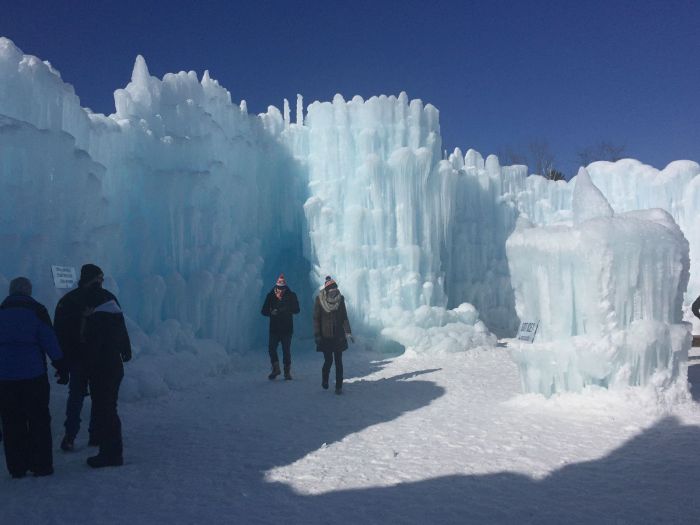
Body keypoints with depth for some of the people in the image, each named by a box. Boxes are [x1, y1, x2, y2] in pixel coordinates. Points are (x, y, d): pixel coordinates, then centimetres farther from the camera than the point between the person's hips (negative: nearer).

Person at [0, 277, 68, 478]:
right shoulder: (36, 310, -3)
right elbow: (49, 340, -7)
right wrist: (61, 367, -3)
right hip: (33, 374, -3)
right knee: (39, 420, 5)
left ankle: (17, 467, 12)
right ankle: (41, 465, 5)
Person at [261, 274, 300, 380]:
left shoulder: (291, 295, -1)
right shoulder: (271, 296, 1)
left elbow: (296, 310, -9)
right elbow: (264, 311, 2)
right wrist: (271, 313, -19)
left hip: (287, 328, -1)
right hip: (274, 328, 1)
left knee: (286, 350, 3)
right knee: (271, 348, -4)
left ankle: (287, 371, 14)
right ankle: (275, 369, 14)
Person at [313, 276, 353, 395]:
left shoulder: (340, 299, -2)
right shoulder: (319, 300, -9)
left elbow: (344, 317, 4)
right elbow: (316, 319, -4)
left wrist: (348, 332, -6)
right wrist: (317, 336, -8)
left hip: (338, 335, 2)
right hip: (325, 336, -2)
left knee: (338, 361, 1)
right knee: (328, 360, -4)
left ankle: (339, 387, 8)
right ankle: (324, 380, 25)